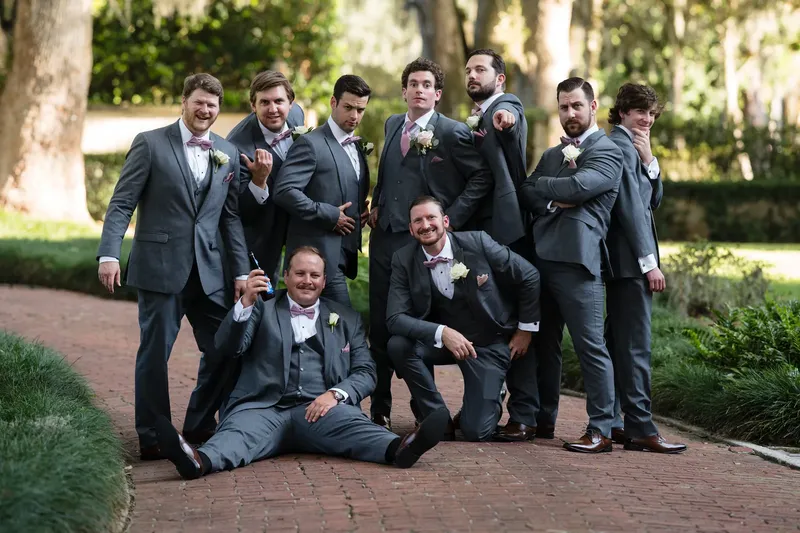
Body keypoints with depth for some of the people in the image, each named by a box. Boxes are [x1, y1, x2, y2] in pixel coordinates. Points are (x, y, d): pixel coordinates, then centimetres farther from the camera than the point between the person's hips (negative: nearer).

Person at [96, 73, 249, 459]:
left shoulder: (228, 153, 12)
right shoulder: (150, 144, -1)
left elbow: (231, 218, 13)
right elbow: (121, 204, -5)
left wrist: (241, 271, 8)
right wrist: (109, 254, -16)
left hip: (208, 269, 4)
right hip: (160, 266, -4)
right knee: (155, 351, 1)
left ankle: (199, 426, 20)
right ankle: (152, 437, 12)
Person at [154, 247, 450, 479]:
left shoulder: (347, 319, 24)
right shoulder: (261, 311, 21)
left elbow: (365, 372, 15)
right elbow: (227, 348, 7)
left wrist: (335, 394, -7)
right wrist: (246, 302, -9)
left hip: (318, 409, 1)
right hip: (264, 407, -1)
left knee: (348, 421, -32)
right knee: (238, 430, -33)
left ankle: (398, 449, -60)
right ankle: (200, 461, -64)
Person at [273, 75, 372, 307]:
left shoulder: (357, 145, 17)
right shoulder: (310, 144, -10)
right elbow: (285, 191, -20)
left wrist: (363, 211, 8)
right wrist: (330, 215, -18)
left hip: (344, 253, 8)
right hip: (320, 254, -8)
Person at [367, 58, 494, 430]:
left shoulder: (453, 132, -7)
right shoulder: (392, 125, 13)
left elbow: (483, 176, -6)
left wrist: (452, 217, -11)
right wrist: (376, 204, 12)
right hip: (385, 236, 6)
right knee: (380, 326, 7)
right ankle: (379, 411, 15)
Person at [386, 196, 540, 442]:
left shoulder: (477, 242, -16)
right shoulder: (404, 260, -9)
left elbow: (529, 276, -6)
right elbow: (396, 318, -18)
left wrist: (526, 329, -1)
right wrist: (443, 333, -33)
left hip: (488, 344, -3)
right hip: (442, 342, 3)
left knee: (476, 431, -16)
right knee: (398, 345, -28)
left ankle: (491, 398, 22)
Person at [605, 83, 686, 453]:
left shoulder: (631, 147, 19)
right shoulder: (619, 146, -12)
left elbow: (654, 199, 16)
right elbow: (631, 207, -17)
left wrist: (648, 159, 1)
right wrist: (649, 262, -18)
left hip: (625, 262, 10)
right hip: (629, 259, -10)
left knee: (618, 342, 11)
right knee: (635, 344, -10)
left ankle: (609, 423, 15)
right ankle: (641, 429, -9)